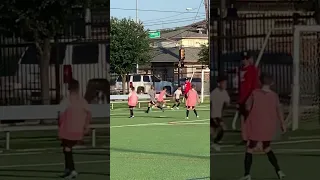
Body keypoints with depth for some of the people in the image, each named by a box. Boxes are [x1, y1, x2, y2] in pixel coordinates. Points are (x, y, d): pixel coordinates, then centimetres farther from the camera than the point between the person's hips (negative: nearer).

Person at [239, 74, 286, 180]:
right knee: (266, 148, 23)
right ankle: (278, 171, 19)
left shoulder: (255, 93, -7)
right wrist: (283, 124, 17)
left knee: (250, 149, 6)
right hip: (269, 127, 3)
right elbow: (279, 111, 5)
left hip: (256, 126, -3)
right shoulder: (274, 96, -1)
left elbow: (248, 107, -3)